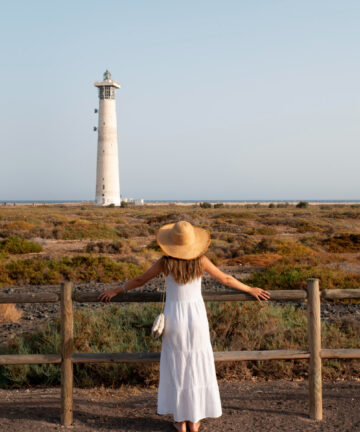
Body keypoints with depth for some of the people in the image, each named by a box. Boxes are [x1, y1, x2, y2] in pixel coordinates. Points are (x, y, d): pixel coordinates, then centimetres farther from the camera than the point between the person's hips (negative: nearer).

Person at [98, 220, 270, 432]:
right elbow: (226, 279, 1)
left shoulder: (165, 262, -11)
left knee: (176, 368, 13)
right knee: (197, 367, 13)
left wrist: (116, 291, 15)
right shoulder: (201, 260, -10)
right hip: (196, 316, 1)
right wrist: (251, 290, 15)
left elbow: (139, 280, 0)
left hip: (174, 316, 0)